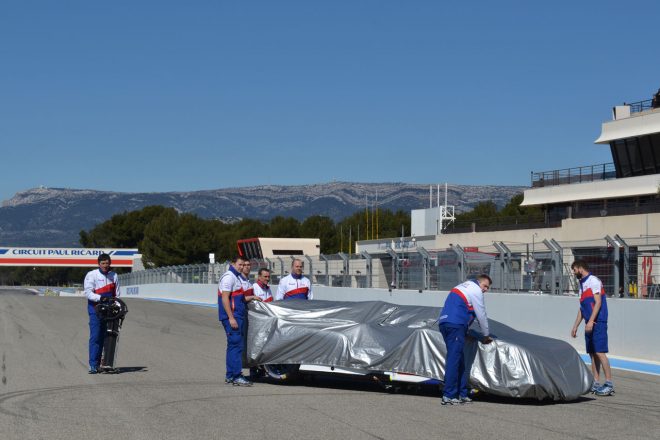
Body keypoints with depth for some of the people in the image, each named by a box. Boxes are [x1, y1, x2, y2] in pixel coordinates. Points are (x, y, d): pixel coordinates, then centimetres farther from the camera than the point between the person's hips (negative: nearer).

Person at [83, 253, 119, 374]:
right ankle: (93, 365, -12)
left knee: (103, 337, 7)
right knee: (95, 337, -11)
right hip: (95, 309, -5)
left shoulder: (114, 276, 14)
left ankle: (98, 364, 13)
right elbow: (88, 293, -9)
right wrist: (101, 298, -24)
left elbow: (117, 294, 17)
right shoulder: (91, 275, -1)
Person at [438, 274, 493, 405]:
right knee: (454, 359, -10)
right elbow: (481, 315, 2)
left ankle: (461, 394, 13)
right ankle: (448, 396, -12)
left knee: (459, 360, 12)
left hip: (443, 322, 10)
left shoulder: (463, 286, 28)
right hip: (456, 325, -10)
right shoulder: (475, 290, -1)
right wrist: (486, 335, 13)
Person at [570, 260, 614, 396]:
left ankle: (609, 384, -13)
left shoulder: (593, 281, -7)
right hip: (589, 324, 9)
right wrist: (575, 326, 24)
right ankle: (595, 383, 10)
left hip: (598, 322, -9)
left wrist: (590, 321, -21)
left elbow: (598, 302, -15)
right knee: (592, 353, 7)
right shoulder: (582, 284, 21)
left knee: (599, 352, -13)